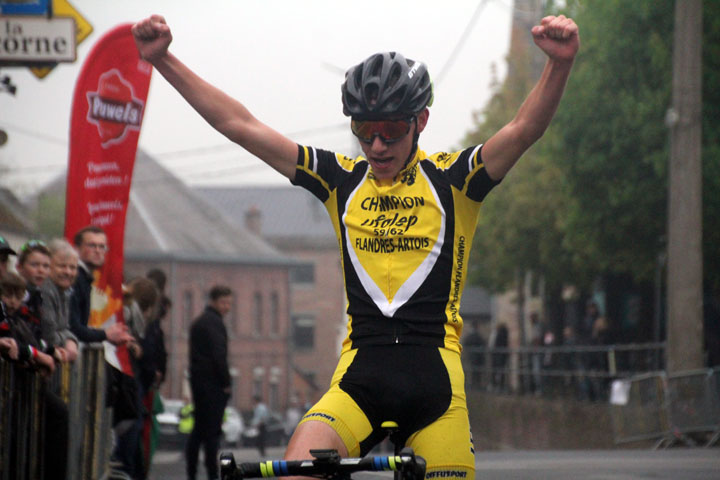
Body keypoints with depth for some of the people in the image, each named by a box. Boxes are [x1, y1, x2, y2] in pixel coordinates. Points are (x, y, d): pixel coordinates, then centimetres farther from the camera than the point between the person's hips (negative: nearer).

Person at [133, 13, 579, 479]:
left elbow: (525, 129, -11)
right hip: (359, 379, 1)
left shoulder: (451, 179, 5)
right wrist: (162, 58, 2)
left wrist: (560, 63, -31)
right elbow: (241, 125, 9)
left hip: (435, 383, -1)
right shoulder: (341, 180, 11)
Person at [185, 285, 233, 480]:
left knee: (198, 429, 13)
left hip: (198, 381, 9)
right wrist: (226, 383, -13)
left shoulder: (198, 322, 19)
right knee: (212, 431, -8)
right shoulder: (214, 323, -12)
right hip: (213, 384, -9)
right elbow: (219, 355, -19)